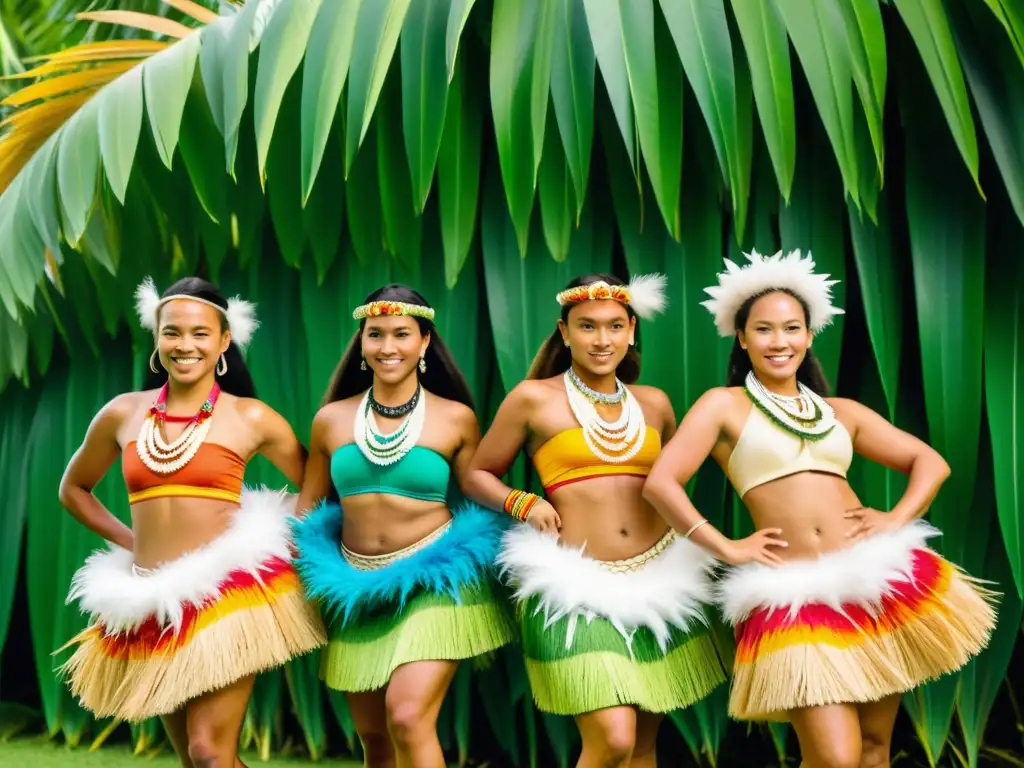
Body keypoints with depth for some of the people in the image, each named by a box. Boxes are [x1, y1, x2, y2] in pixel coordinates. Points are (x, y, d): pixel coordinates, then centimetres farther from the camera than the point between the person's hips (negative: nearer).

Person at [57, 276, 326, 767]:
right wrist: (128, 540, 10)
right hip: (151, 606, 4)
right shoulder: (123, 414, 6)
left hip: (228, 596, -4)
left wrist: (288, 547, -3)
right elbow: (74, 489, 22)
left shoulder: (250, 418, -2)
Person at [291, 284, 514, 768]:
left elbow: (480, 501, 4)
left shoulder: (456, 418, -4)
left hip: (434, 580, -4)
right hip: (357, 589, 4)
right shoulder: (331, 419, 3)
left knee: (408, 717, -20)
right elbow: (308, 508, 13)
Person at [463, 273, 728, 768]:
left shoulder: (654, 403, 9)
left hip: (660, 582, 5)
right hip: (576, 588, -4)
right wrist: (523, 504, -10)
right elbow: (477, 475, 7)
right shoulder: (534, 398, -2)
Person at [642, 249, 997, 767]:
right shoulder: (724, 404, 3)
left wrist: (898, 518, 0)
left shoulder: (841, 412, 15)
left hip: (881, 581, 4)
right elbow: (660, 483, -7)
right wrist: (727, 549, -8)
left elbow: (931, 462, 17)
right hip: (795, 599, -4)